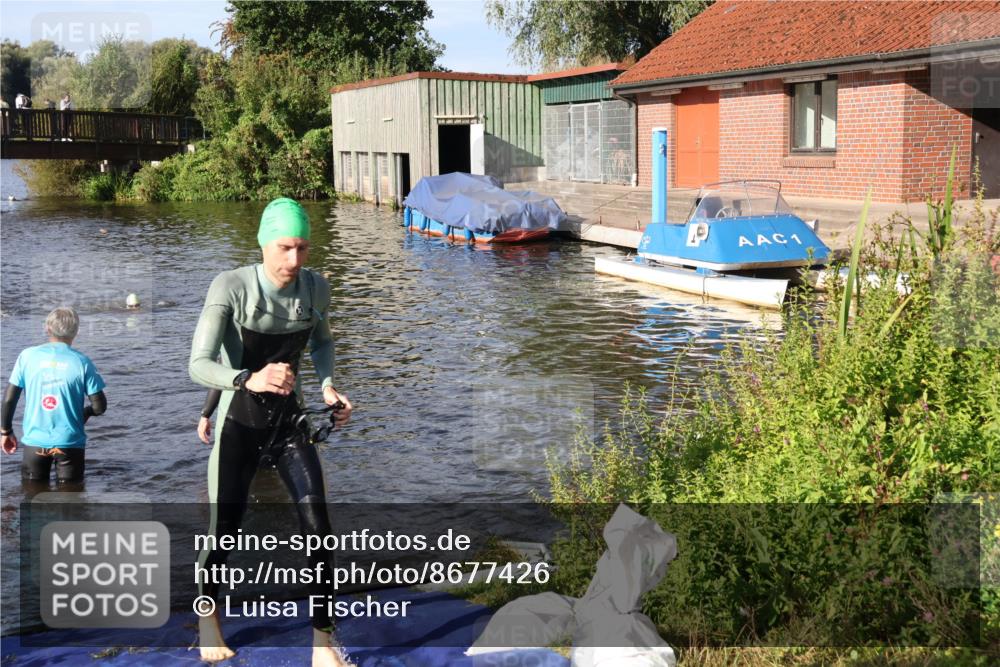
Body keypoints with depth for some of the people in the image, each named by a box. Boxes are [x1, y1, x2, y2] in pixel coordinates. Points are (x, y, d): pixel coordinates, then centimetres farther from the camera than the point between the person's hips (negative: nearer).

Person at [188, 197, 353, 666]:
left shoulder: (315, 289, -8)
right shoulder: (231, 287, -21)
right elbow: (198, 365, -28)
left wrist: (328, 386, -3)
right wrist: (250, 380, -47)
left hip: (290, 421, 3)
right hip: (239, 425, -3)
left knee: (317, 527, -9)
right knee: (225, 534, 6)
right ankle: (208, 618, 39)